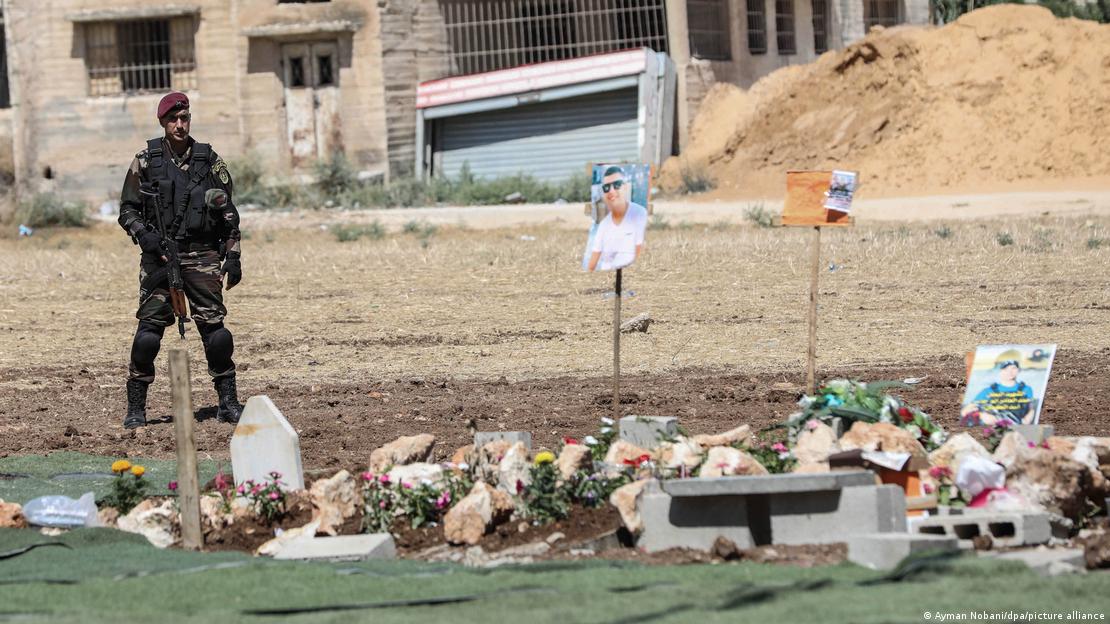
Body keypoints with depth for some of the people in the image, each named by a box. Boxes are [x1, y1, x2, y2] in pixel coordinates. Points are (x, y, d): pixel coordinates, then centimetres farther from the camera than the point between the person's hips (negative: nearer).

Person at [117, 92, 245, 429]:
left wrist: (233, 256, 3)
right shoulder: (146, 161, 3)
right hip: (159, 255, -1)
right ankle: (136, 407, 1)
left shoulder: (208, 160, 6)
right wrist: (143, 235, -13)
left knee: (215, 328, -3)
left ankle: (228, 402, 7)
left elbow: (229, 214, 10)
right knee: (149, 329, -6)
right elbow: (127, 209, 6)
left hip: (202, 256, 1)